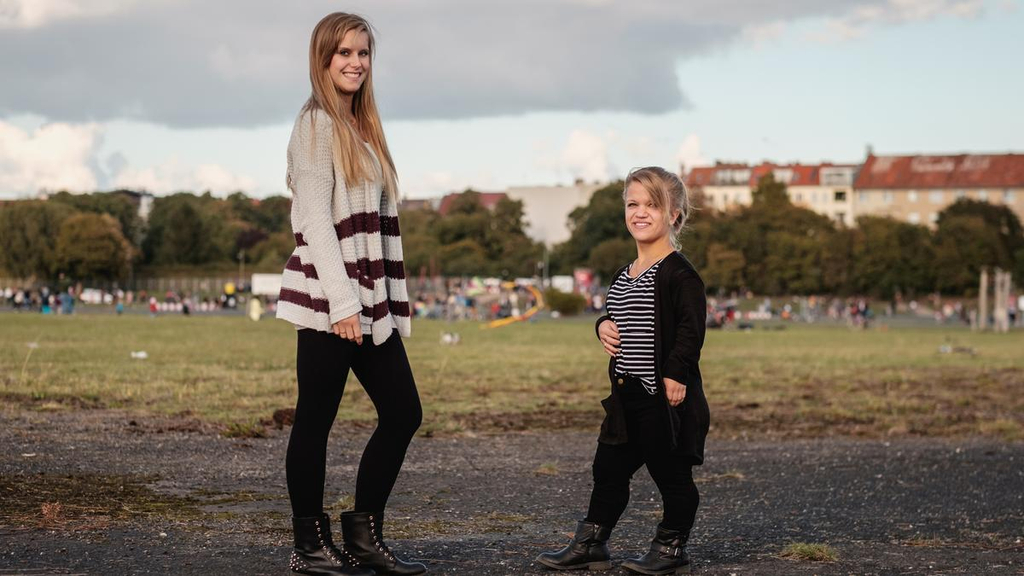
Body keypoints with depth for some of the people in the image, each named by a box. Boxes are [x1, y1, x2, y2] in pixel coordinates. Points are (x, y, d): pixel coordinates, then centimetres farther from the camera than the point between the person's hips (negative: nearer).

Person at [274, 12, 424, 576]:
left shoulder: (361, 126, 18)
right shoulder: (317, 123, -7)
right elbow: (315, 218, -14)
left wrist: (382, 301, 15)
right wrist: (342, 303, -20)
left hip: (369, 299, 9)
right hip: (330, 299, -9)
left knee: (402, 412, 6)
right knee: (315, 419, -1)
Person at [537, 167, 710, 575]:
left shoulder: (678, 273, -12)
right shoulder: (624, 276, 13)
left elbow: (691, 327, -18)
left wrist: (675, 374, -24)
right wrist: (604, 327, 5)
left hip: (665, 394, -8)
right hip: (626, 393, 8)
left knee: (672, 473, 4)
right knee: (609, 469, 13)